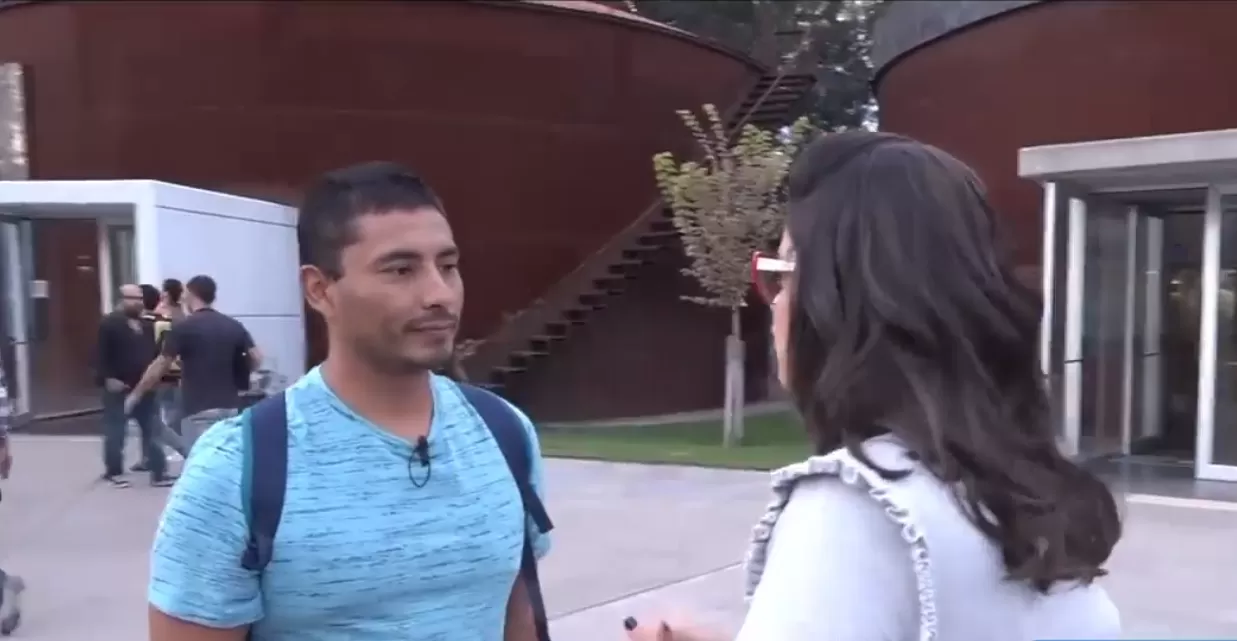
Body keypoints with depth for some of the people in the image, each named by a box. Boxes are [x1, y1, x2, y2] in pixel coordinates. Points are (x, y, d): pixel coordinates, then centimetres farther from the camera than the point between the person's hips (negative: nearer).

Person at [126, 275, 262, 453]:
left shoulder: (182, 328, -7)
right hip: (229, 407, 5)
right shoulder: (234, 326, 7)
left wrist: (136, 393, 7)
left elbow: (160, 366, -4)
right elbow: (256, 358, 2)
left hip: (198, 410, -5)